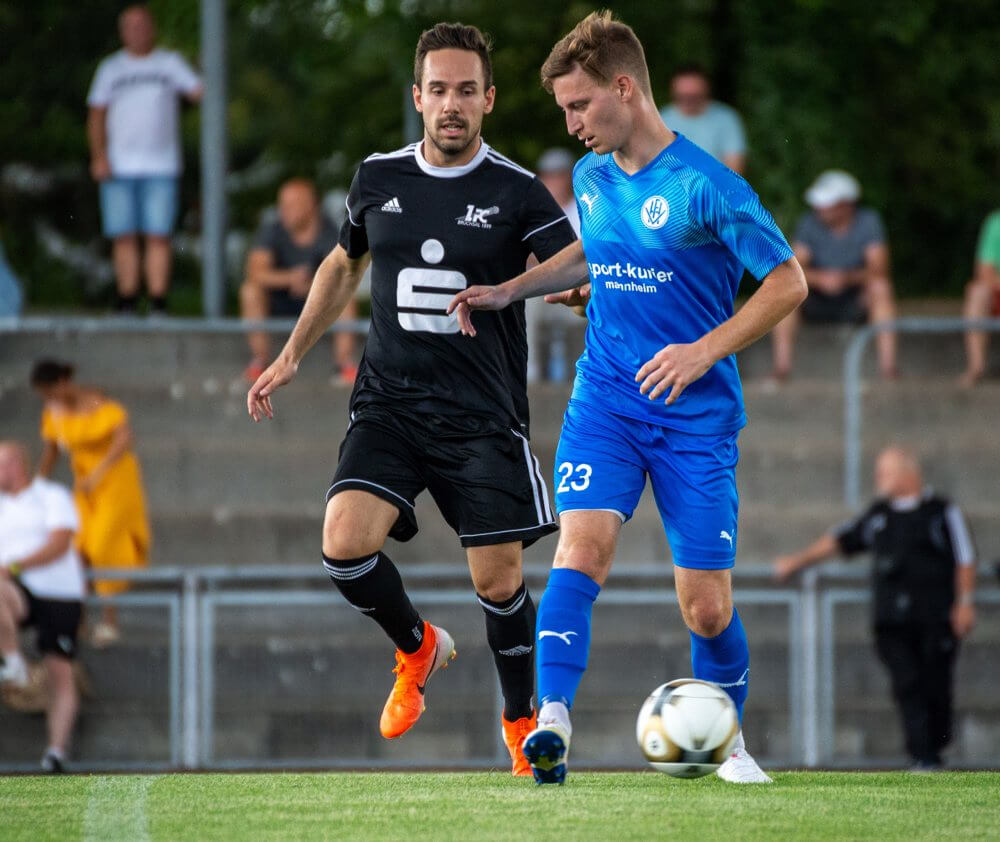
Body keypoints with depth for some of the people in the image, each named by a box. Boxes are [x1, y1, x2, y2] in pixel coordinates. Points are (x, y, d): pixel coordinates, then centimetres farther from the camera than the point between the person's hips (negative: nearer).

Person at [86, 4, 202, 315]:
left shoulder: (170, 63, 9)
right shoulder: (111, 68, 13)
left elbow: (199, 92, -2)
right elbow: (96, 115, 11)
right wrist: (98, 156, -2)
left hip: (161, 168, -1)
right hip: (119, 169, 1)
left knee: (158, 237, -6)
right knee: (124, 238, -1)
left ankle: (158, 305, -5)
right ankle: (127, 304, 5)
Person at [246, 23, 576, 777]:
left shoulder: (517, 192, -5)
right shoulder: (379, 179, 6)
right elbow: (343, 267, 23)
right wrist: (290, 359, 23)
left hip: (484, 417, -2)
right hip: (388, 403, 2)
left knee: (499, 580, -2)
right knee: (345, 545, -19)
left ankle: (522, 722, 25)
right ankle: (418, 648, 12)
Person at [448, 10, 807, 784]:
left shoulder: (705, 187, -14)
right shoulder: (590, 178, 6)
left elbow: (789, 283, -9)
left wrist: (704, 350, -18)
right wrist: (508, 291, 17)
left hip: (696, 414, -4)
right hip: (605, 397, 4)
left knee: (706, 608, 0)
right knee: (582, 547, -21)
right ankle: (552, 724, -28)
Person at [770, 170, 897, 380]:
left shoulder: (868, 222, -9)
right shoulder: (809, 224, -6)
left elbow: (878, 269, -19)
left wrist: (849, 278, -39)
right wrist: (819, 278, -36)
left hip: (856, 304, -1)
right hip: (818, 303, 1)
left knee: (880, 288, -31)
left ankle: (888, 364, -31)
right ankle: (782, 365, -25)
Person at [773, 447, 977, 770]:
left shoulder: (942, 512, 3)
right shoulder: (877, 515, 18)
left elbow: (965, 559, 1)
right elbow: (839, 540, 23)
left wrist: (965, 602, -7)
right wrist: (798, 560, 19)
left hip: (936, 619, -3)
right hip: (892, 620, 3)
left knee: (936, 688, -4)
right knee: (907, 685, -10)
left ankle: (934, 751, 11)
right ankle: (923, 758, -13)